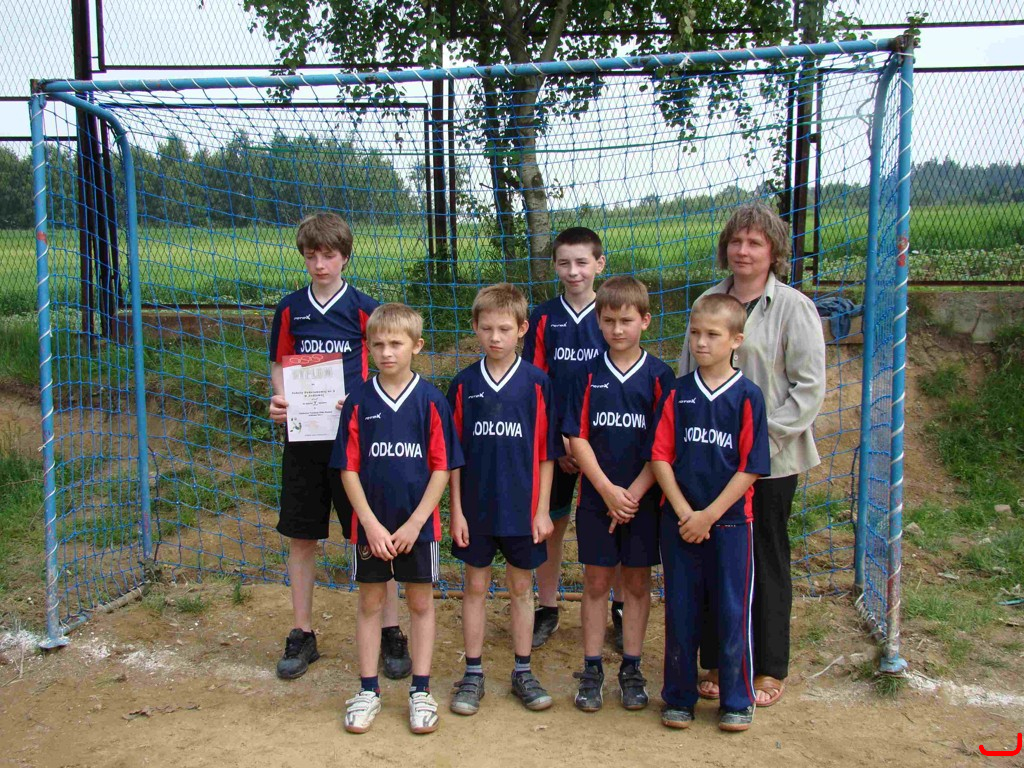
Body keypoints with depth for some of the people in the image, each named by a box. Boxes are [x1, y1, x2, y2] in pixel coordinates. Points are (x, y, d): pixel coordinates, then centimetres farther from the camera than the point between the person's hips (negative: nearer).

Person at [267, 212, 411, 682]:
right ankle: (302, 636, 24)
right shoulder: (290, 308, 7)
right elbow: (279, 365, 14)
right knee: (300, 537, 9)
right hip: (302, 436, 3)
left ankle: (391, 634, 15)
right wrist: (279, 400, -6)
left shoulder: (363, 308, -1)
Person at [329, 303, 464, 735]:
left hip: (418, 524, -1)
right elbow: (348, 468, -2)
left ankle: (420, 691, 22)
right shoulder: (359, 402, -3)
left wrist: (415, 523, -11)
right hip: (371, 525, 1)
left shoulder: (431, 400, -6)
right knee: (370, 602, 11)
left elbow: (442, 467, -6)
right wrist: (371, 524, -10)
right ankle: (368, 691, 24)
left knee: (420, 602, 9)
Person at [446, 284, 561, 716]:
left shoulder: (537, 383, -5)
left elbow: (546, 453, -2)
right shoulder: (464, 385, -2)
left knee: (521, 587, 12)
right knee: (475, 587, 11)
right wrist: (456, 510, -3)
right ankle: (473, 674, 23)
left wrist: (542, 510, -5)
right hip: (476, 506, 1)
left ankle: (522, 672, 26)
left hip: (522, 507, -1)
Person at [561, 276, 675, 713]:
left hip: (643, 499, 0)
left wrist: (634, 493, -13)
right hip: (597, 498, 1)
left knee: (637, 582, 10)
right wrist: (608, 490, -12)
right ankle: (592, 670, 20)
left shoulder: (659, 376, -3)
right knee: (596, 582, 8)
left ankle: (631, 669, 23)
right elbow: (577, 438, -4)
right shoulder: (589, 375, 0)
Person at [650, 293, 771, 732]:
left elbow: (751, 467, -8)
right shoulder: (677, 394, 2)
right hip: (679, 521, 2)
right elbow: (660, 456, 0)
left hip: (730, 521, -2)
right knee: (680, 612, 10)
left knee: (733, 612, 7)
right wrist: (683, 511, -11)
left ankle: (737, 702, 23)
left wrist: (709, 514, -12)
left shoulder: (747, 396, -5)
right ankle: (679, 697, 25)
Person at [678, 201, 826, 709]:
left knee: (767, 562, 6)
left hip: (770, 460, -4)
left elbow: (810, 387, -8)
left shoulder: (793, 308, -4)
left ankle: (769, 670, 21)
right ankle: (718, 662, 24)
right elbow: (685, 372, 14)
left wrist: (762, 434, -16)